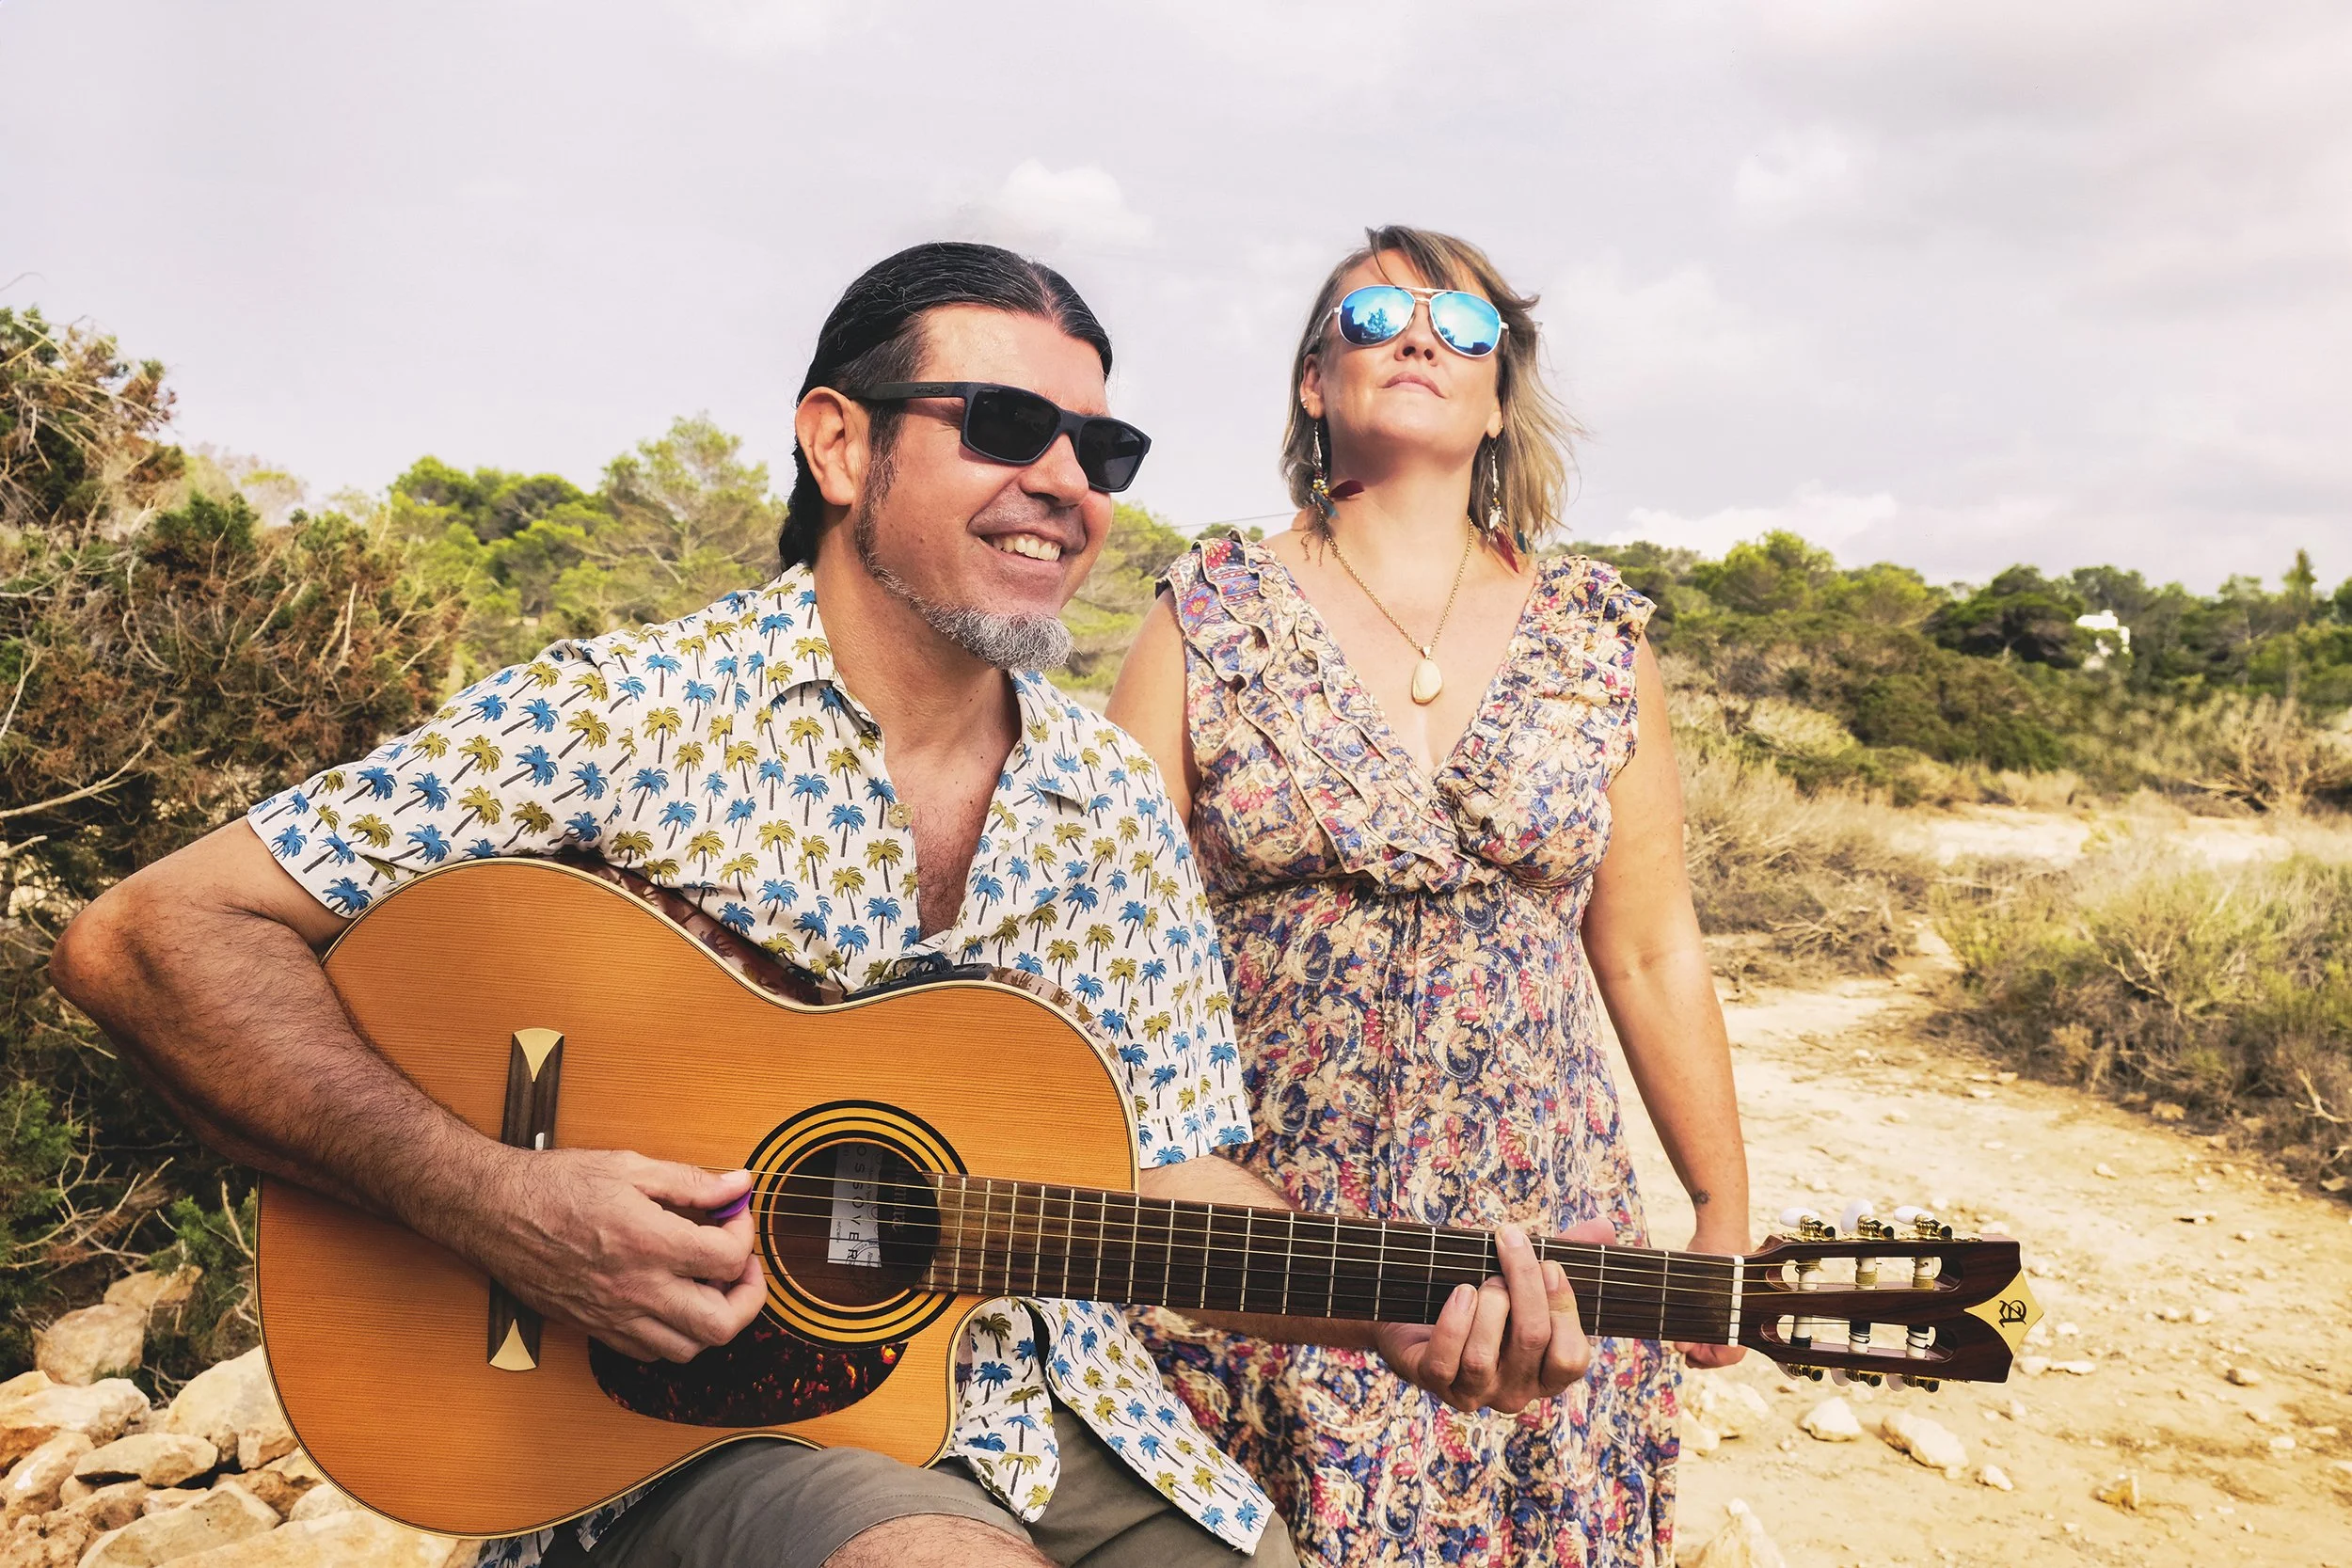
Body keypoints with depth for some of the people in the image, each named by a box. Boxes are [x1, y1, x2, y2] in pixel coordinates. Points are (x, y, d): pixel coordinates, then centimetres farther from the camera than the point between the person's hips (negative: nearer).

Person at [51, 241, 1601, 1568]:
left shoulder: (1120, 806, 4)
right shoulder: (628, 713, -11)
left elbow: (1182, 1174, 6)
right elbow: (148, 938, -13)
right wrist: (495, 1202, -24)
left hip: (1058, 1419, 5)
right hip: (679, 1432, -4)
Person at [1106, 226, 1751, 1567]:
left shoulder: (1598, 637, 5)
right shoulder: (1211, 614, -1)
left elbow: (1651, 953, 9)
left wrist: (1725, 1210, 11)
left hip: (1541, 1228, 2)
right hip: (1255, 1231, -1)